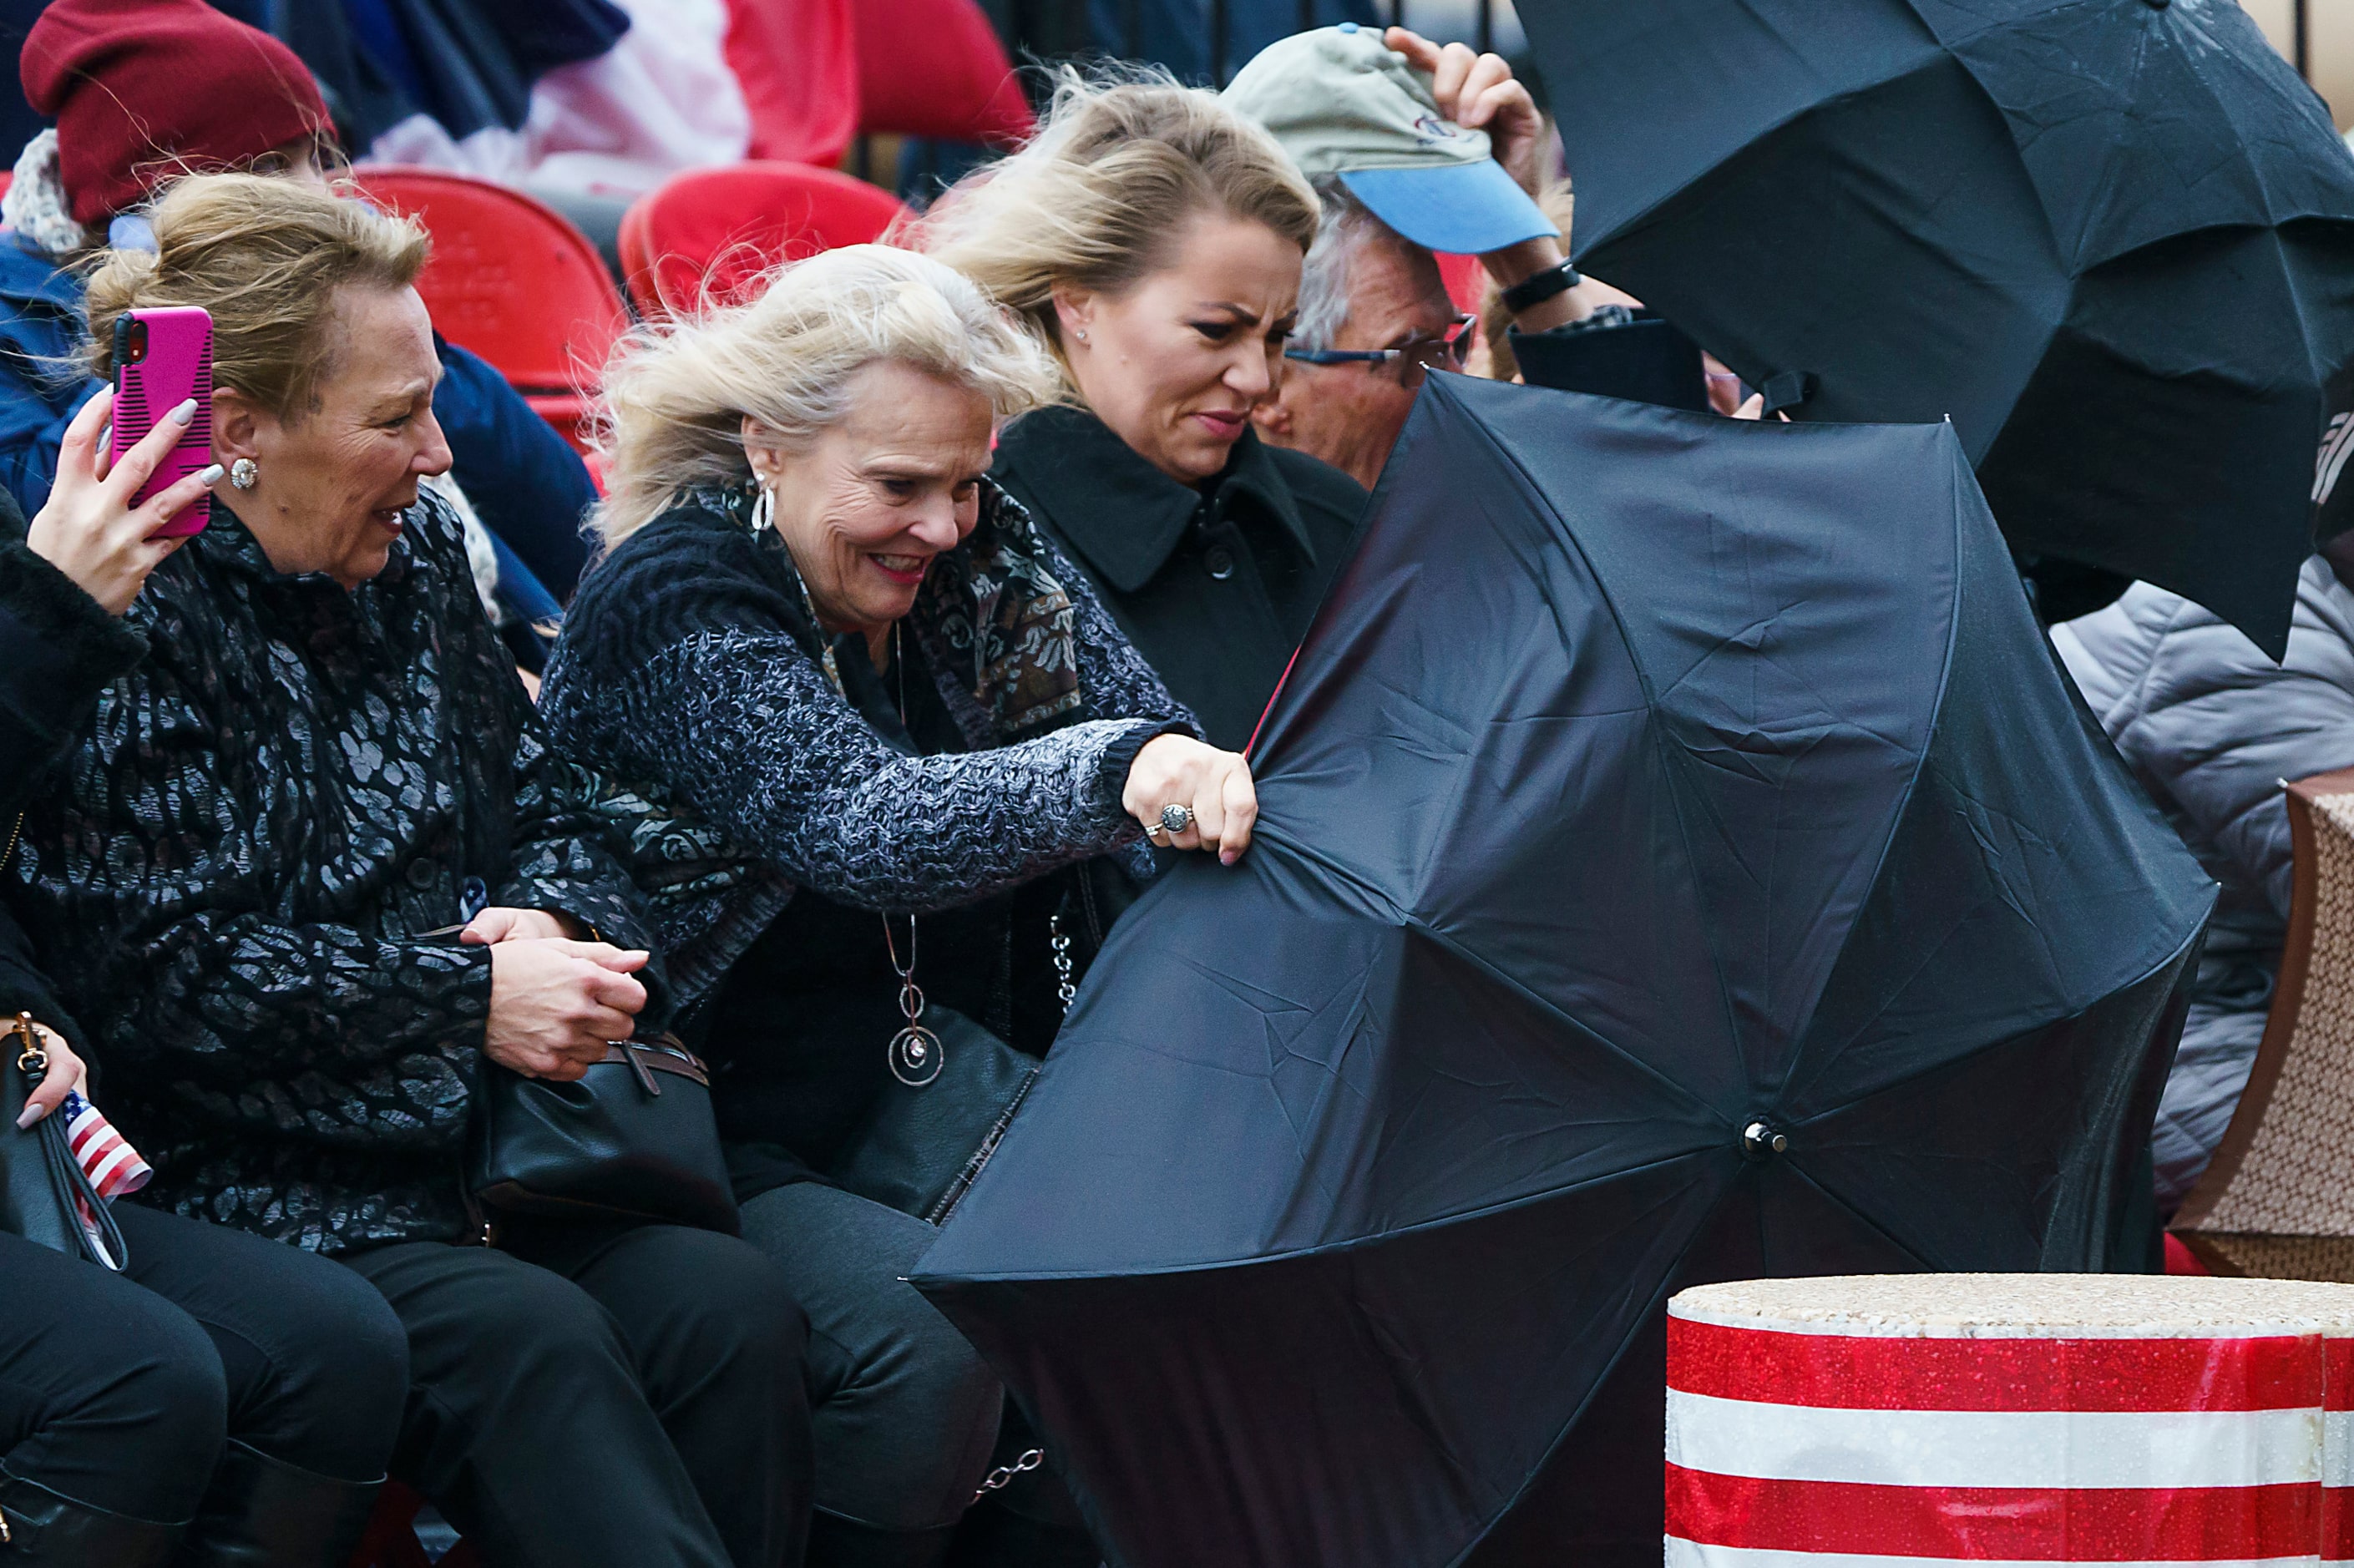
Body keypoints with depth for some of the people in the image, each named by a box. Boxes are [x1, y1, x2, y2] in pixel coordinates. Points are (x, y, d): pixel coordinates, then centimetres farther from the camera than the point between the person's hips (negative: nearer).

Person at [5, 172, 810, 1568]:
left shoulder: (415, 554, 16)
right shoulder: (127, 625, -9)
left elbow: (547, 799, 23)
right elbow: (163, 978, -15)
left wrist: (549, 922, -2)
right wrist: (470, 998, -15)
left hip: (473, 1142, 7)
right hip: (235, 1187, -7)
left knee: (733, 1307, -22)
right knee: (526, 1341, -33)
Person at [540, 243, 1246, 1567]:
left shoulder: (981, 554, 4)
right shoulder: (676, 602, -17)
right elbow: (863, 830, -34)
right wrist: (1119, 771, -51)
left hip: (931, 1106, 7)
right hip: (713, 1144, -7)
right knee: (928, 1334, -30)